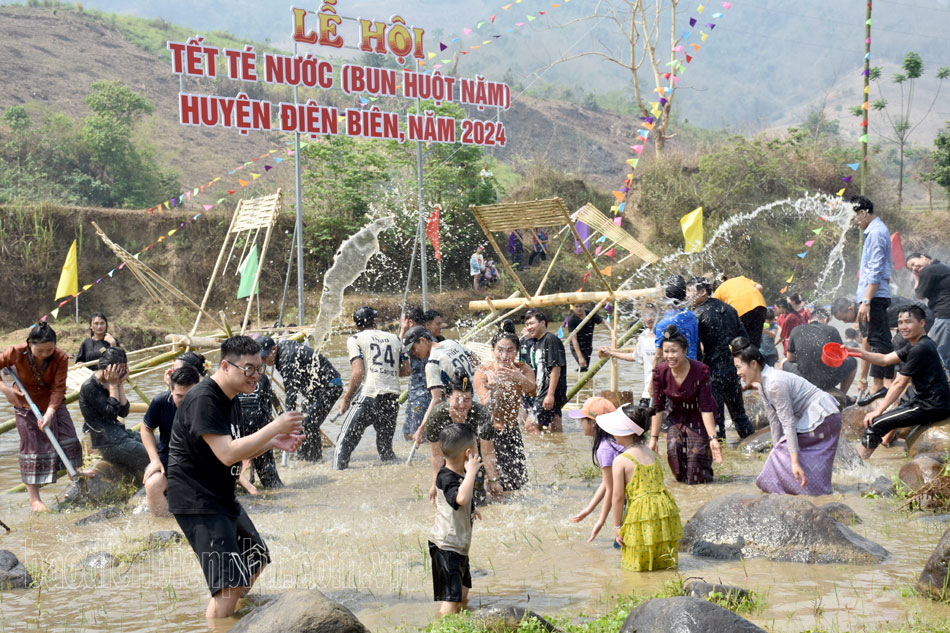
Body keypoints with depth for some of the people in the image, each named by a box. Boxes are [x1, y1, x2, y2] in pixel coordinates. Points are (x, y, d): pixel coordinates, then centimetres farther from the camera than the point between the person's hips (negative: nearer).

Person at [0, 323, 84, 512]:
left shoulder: (61, 358, -23)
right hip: (26, 405, -2)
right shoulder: (16, 353, -25)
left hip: (53, 404, 2)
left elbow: (59, 389, -22)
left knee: (68, 436, 8)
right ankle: (34, 498, 7)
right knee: (32, 448, 0)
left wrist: (50, 413, -32)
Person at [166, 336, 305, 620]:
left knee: (256, 559, 23)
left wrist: (274, 443, 2)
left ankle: (228, 612, 36)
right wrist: (274, 427, -24)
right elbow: (227, 454, -28)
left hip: (223, 498, 11)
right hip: (197, 501, -11)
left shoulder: (231, 400, 12)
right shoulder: (204, 399, -21)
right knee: (231, 583, -18)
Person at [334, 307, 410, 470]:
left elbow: (358, 373, -7)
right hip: (393, 398, 5)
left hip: (369, 396, -5)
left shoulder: (355, 340, 4)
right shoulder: (394, 338, 18)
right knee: (385, 447, 17)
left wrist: (346, 398, 2)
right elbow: (406, 370, 18)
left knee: (345, 442, -3)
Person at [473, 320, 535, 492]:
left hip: (512, 431, 4)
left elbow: (532, 391, -27)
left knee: (519, 481, 9)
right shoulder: (483, 372, -16)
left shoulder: (522, 369, -7)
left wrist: (520, 379, -50)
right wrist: (494, 387, -47)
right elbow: (488, 407, -26)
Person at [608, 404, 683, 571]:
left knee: (636, 566, 8)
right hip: (665, 509, 6)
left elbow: (618, 497, -7)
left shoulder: (620, 460, -8)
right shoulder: (652, 454, 11)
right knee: (665, 563, 18)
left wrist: (617, 527, 0)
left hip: (641, 515, -6)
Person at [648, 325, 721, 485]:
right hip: (677, 415, 3)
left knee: (696, 452, -15)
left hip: (699, 416, -3)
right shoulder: (660, 372, -17)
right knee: (673, 447, -17)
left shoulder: (700, 371, -27)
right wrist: (653, 438, -10)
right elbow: (658, 407, -10)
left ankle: (703, 477, 19)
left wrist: (713, 438, -26)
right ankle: (683, 478, 13)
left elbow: (706, 408, -23)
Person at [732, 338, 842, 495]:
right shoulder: (763, 385, 6)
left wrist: (795, 461, -27)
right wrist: (777, 450, 15)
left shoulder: (775, 383, -24)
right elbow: (774, 422, 12)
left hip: (822, 417, -10)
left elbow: (788, 423, -26)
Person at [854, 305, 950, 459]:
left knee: (875, 423, -12)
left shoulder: (920, 349, -19)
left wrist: (878, 411, -11)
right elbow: (885, 359, 14)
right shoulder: (915, 344, 13)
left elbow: (899, 384, -17)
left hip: (932, 407, -11)